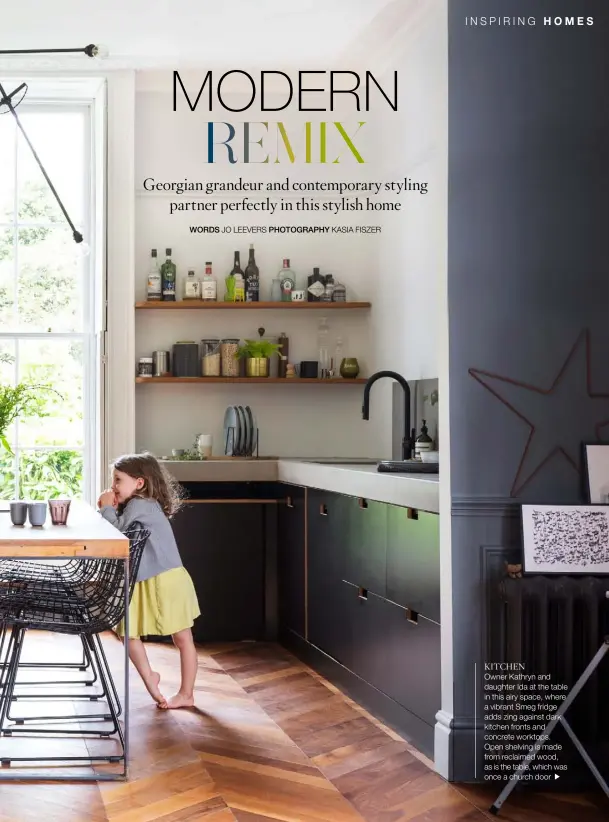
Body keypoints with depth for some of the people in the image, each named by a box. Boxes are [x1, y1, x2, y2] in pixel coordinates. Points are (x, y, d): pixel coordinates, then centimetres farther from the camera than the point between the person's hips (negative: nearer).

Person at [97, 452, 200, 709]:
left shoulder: (140, 505, -14)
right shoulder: (139, 506, 14)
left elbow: (117, 532, -19)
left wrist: (108, 508, -6)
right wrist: (110, 510, 0)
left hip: (167, 581, -10)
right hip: (145, 583, 10)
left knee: (183, 639, 2)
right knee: (128, 631, 10)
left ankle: (186, 694, 9)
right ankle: (149, 677, 26)